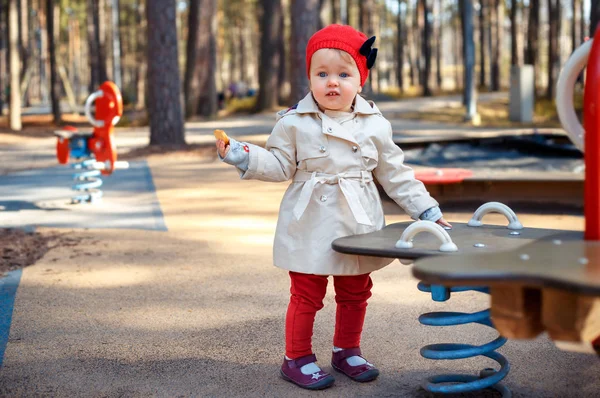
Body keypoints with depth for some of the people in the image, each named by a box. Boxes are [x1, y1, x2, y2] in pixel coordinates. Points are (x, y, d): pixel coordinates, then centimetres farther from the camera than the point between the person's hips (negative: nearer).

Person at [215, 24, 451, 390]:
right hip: (311, 229, -3)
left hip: (358, 227, 3)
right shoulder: (294, 123, -6)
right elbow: (280, 166, -3)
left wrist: (427, 210, 6)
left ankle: (347, 351, 35)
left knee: (355, 293, 16)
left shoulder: (375, 125, 0)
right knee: (306, 295, 5)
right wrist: (242, 156, -17)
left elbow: (396, 175, 7)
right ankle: (297, 358, 20)